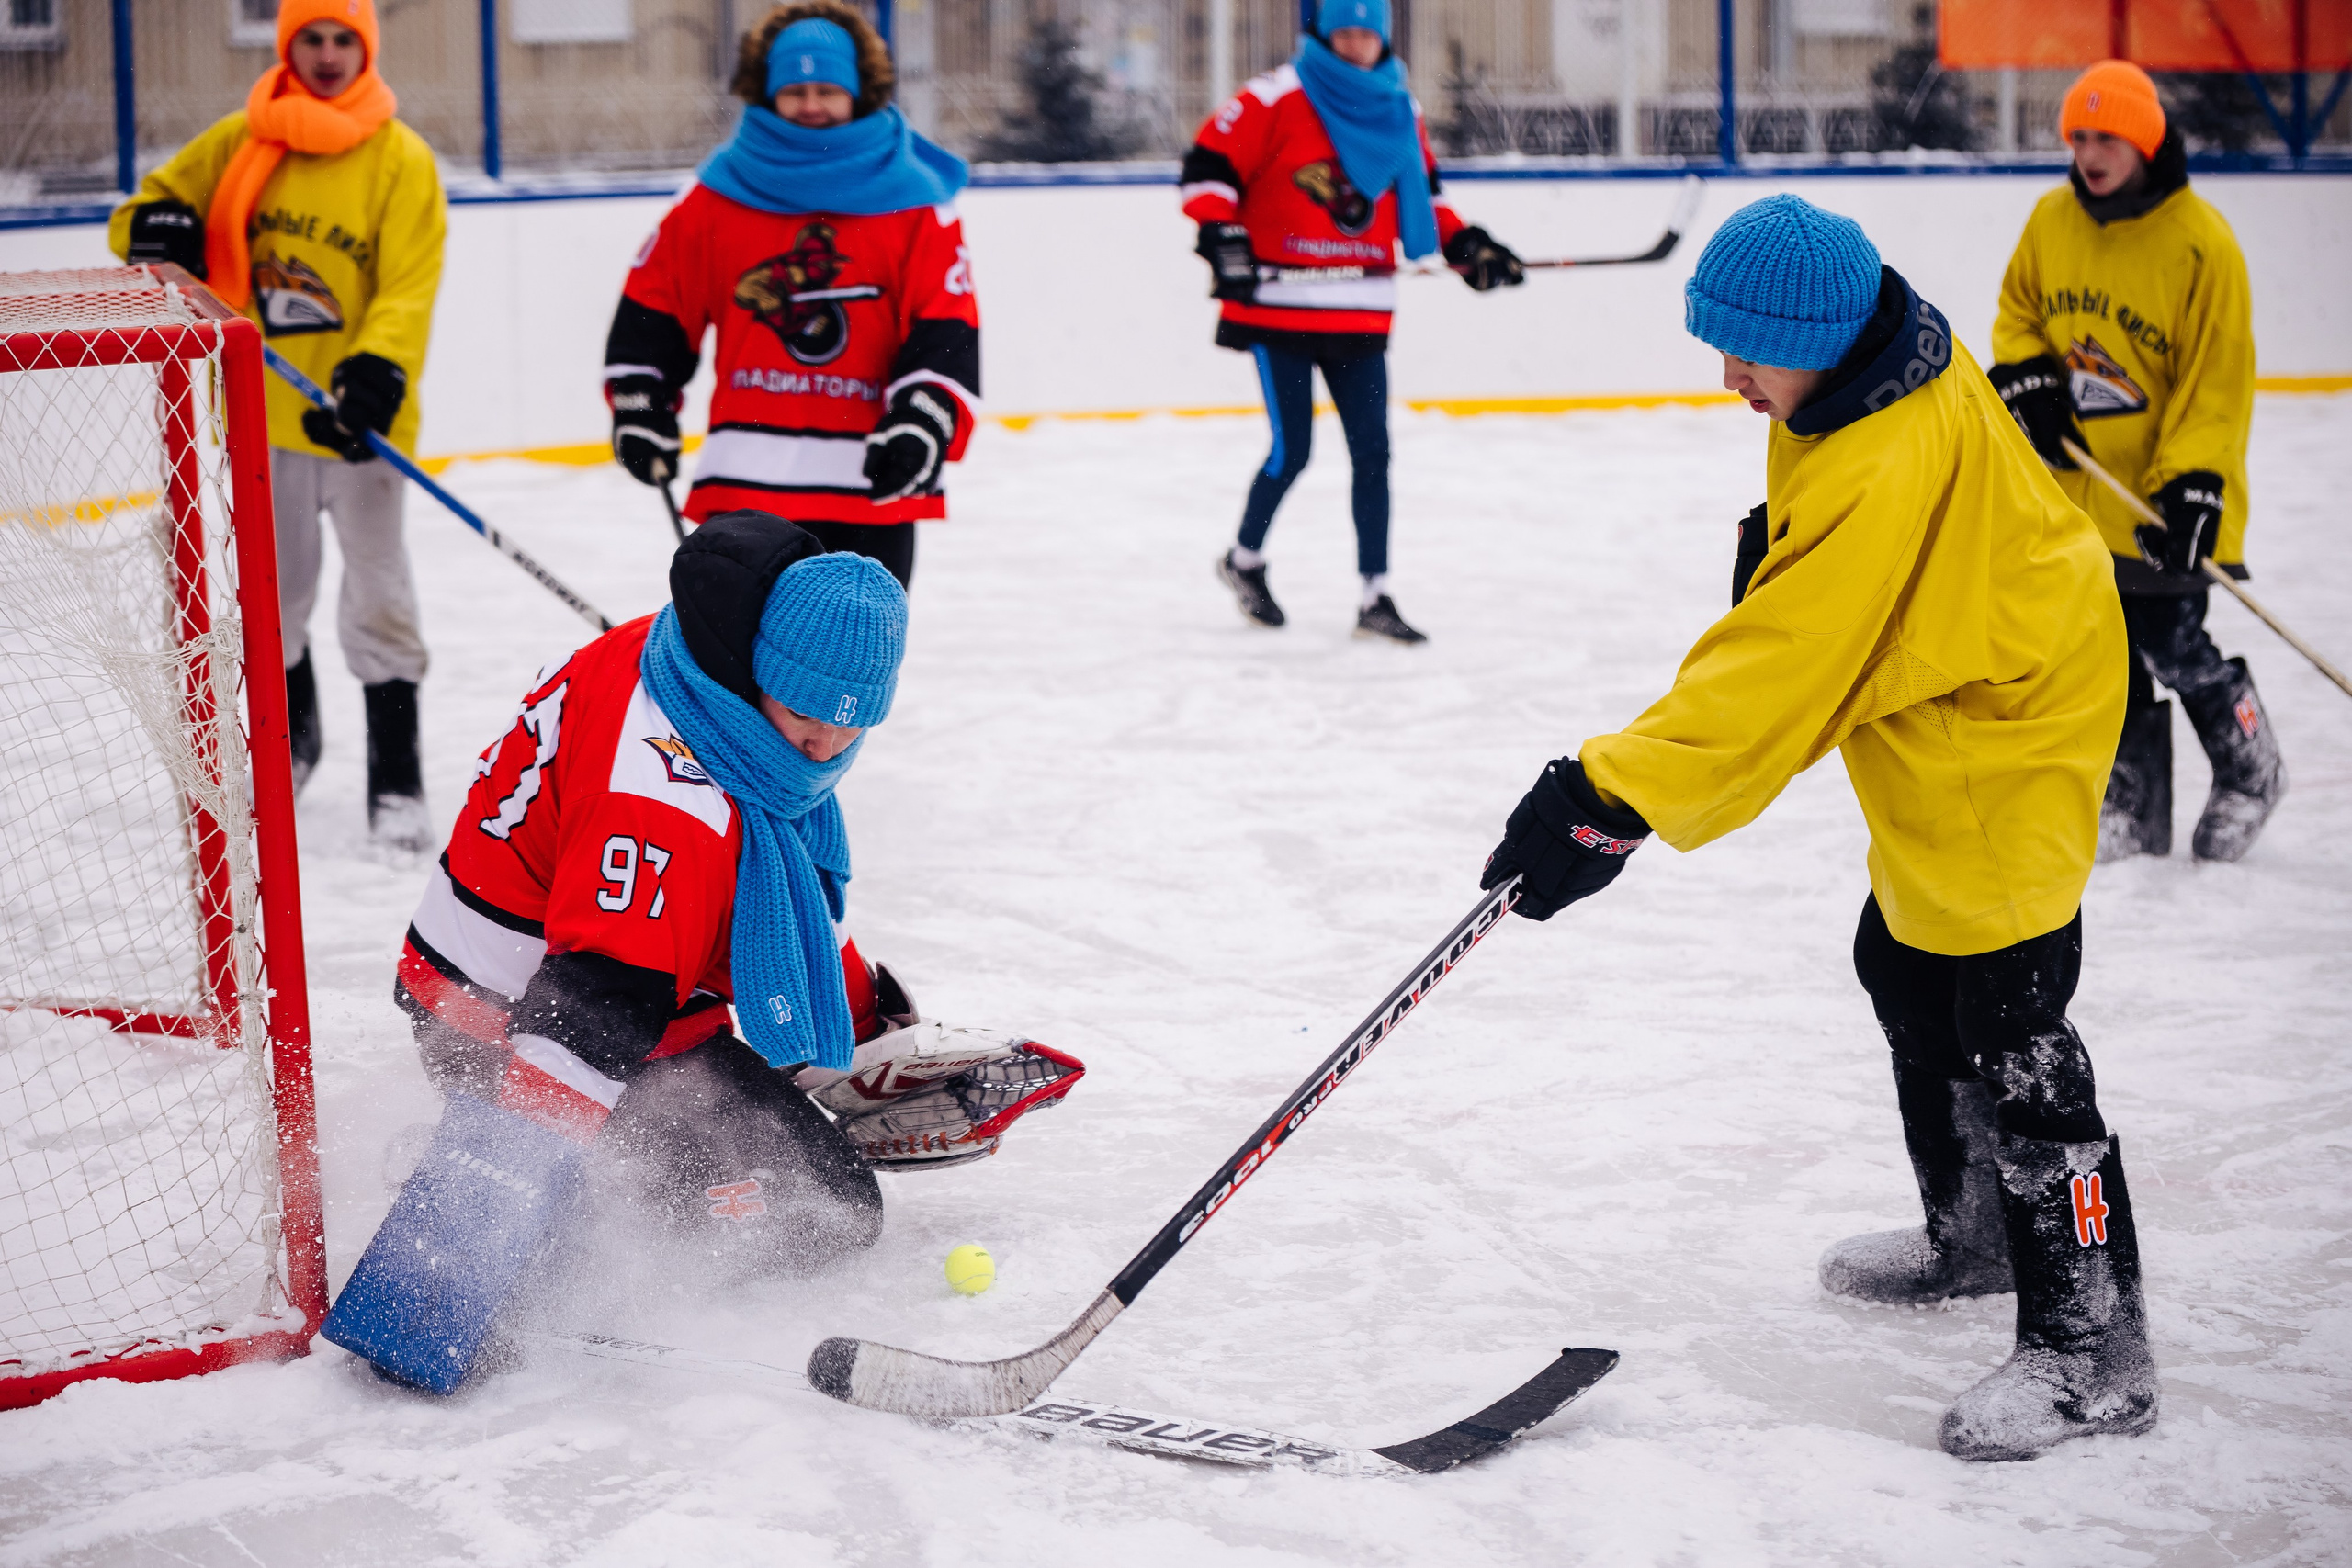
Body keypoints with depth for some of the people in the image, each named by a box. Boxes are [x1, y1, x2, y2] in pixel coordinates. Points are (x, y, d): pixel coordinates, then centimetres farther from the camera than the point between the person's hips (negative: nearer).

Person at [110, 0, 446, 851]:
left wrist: (377, 373, -31)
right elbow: (152, 205, 11)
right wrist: (162, 230, -14)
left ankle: (395, 766, 2)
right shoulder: (240, 142, 4)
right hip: (262, 407, 4)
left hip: (356, 407, -4)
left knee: (377, 594, -5)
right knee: (272, 587, 16)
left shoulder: (402, 160, -7)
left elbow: (409, 290, -15)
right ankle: (289, 732, 38)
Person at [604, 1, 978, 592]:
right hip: (745, 478, 1)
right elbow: (657, 301, 12)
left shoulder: (913, 202, 1)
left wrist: (922, 422, -19)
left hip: (871, 483, -1)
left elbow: (946, 330, -5)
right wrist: (640, 406, 7)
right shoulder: (719, 196, 5)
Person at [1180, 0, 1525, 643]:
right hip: (1277, 307, -5)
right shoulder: (1273, 100, -8)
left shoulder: (1401, 112, 10)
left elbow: (1421, 190, 22)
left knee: (1372, 451, 1)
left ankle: (1375, 597, 7)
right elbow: (1208, 164, -8)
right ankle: (1244, 560, 23)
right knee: (1290, 453, -3)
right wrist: (1221, 239, -18)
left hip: (1360, 318, 5)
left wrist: (1464, 244, 12)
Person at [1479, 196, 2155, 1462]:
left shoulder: (1886, 476, -35)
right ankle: (1975, 1229, 40)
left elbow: (1777, 673, -38)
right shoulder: (1876, 354, -5)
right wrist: (1777, 540, 14)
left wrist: (1610, 800, -39)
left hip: (2006, 737, -11)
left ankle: (2093, 1350, -2)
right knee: (1906, 972, 22)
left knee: (2009, 1030, -10)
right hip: (1937, 709, 11)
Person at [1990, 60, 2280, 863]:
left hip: (2165, 492, -5)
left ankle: (2250, 771, 21)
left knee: (2173, 645, -3)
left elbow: (2219, 376, -15)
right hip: (2076, 481, 6)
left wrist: (2193, 486, -21)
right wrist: (2025, 378, -2)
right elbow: (2018, 311, 18)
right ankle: (2133, 805, 23)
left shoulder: (2200, 240, -15)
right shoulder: (2051, 222, 2)